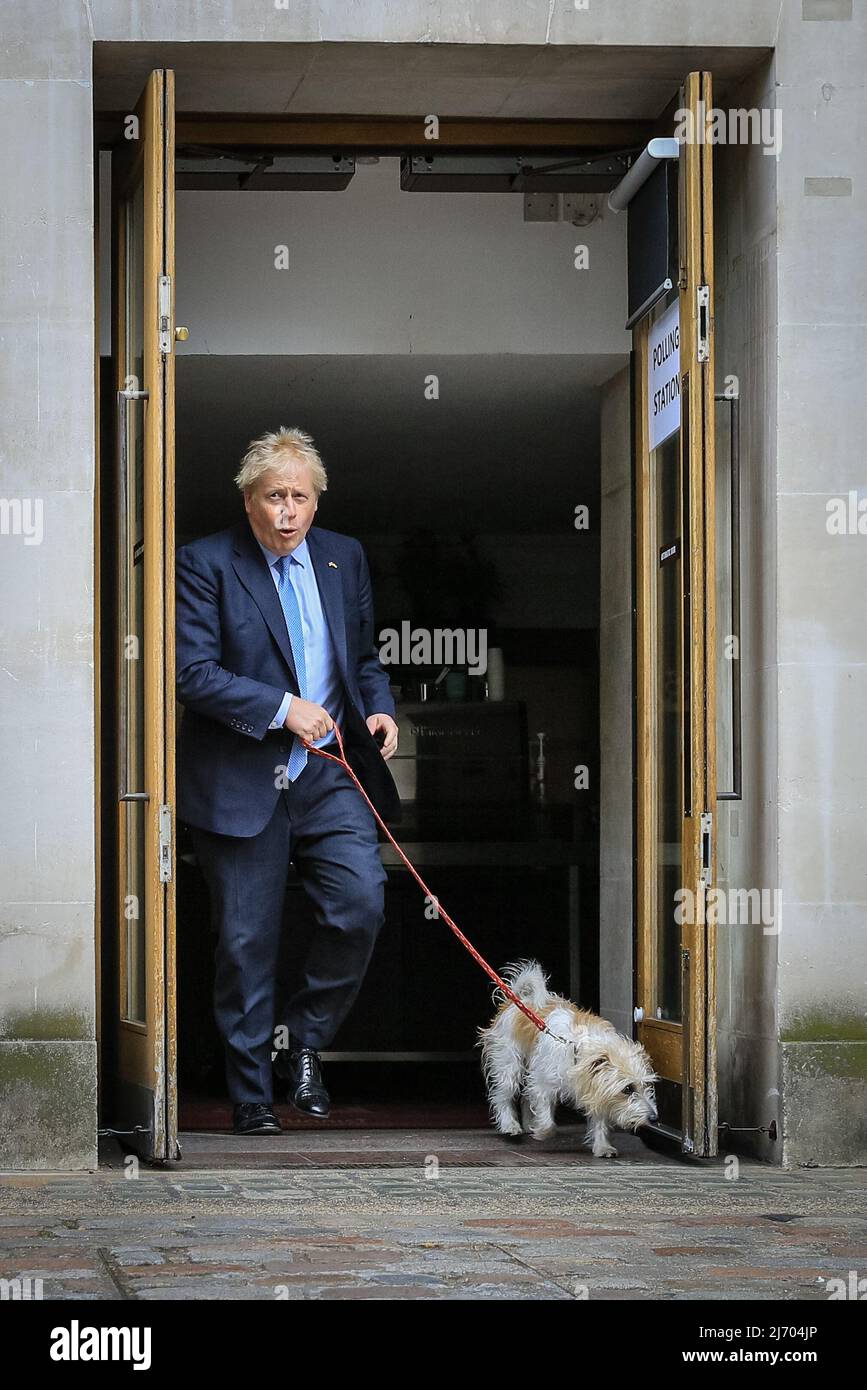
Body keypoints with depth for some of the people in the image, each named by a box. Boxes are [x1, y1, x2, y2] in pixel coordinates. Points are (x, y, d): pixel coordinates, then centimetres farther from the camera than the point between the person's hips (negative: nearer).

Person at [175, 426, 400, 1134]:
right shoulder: (207, 563, -6)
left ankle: (303, 1035, 11)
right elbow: (193, 671, -13)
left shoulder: (344, 558, 10)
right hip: (241, 780, -4)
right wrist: (282, 706, -18)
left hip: (329, 775, 4)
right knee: (246, 941, 2)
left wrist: (380, 708, 3)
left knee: (362, 904, -13)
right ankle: (252, 1095, 15)